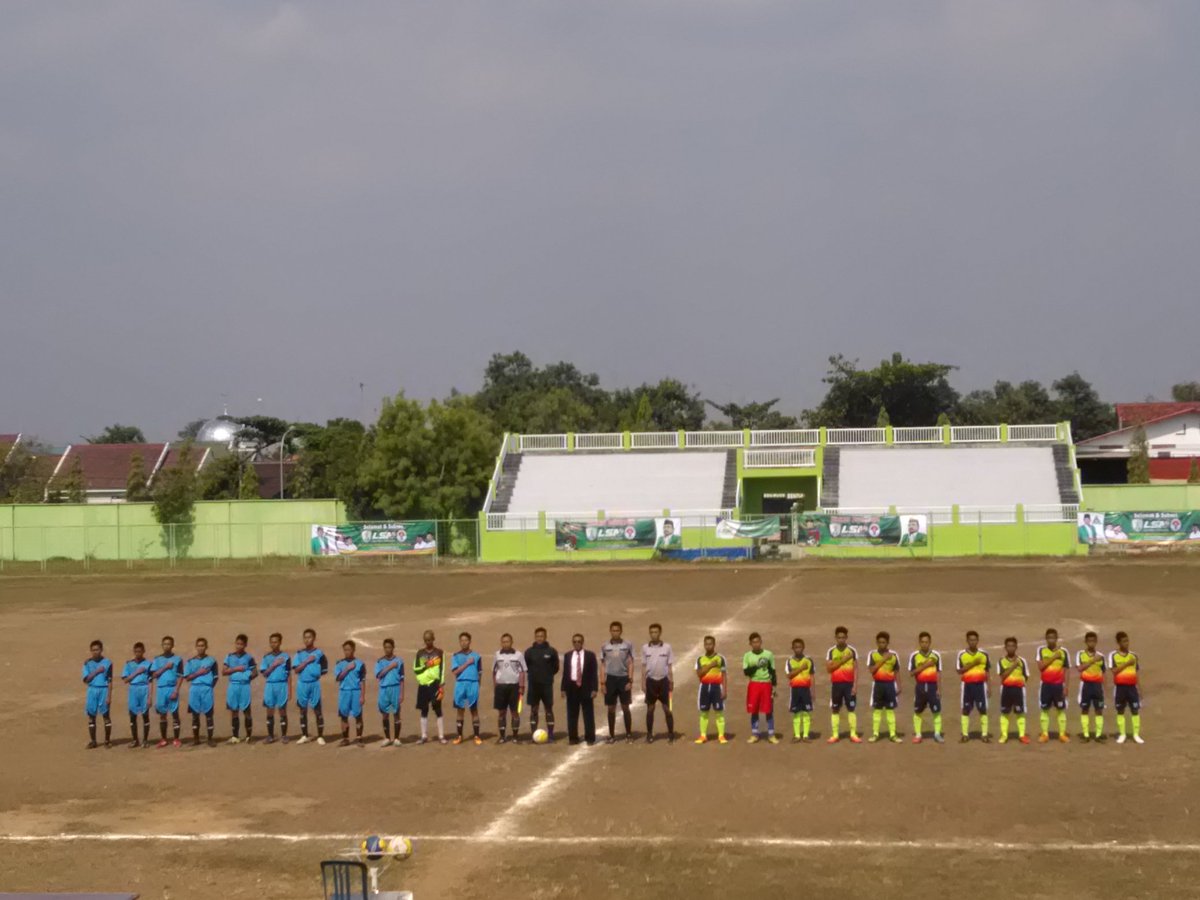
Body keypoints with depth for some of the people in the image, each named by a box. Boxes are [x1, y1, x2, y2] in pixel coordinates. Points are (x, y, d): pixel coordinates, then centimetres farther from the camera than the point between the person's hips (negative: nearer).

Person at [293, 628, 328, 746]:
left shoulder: (319, 652, -2)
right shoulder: (300, 653, 5)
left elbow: (324, 669, 4)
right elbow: (296, 669, -5)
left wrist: (318, 672, -7)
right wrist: (307, 661, -12)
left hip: (314, 683, -3)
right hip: (302, 684, 3)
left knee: (317, 709, -1)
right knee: (303, 710, 10)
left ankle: (320, 736, 5)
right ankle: (304, 736, 19)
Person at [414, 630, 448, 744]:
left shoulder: (439, 652, 1)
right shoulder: (420, 653, 10)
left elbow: (442, 669, -3)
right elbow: (415, 669, 5)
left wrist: (442, 685, -10)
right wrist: (425, 666, -11)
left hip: (434, 684, -3)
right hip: (423, 685, 3)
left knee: (438, 710, -3)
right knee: (424, 711, 6)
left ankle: (441, 736, -1)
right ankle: (424, 736, 12)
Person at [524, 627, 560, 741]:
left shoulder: (551, 651, -1)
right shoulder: (529, 651, 3)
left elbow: (556, 667, 6)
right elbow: (525, 667, 10)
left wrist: (548, 675, 2)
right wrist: (532, 674, 3)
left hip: (547, 685, -1)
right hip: (533, 685, 1)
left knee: (549, 710, 1)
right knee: (533, 710, 4)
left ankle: (551, 735, 4)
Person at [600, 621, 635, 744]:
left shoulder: (627, 645, 1)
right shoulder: (605, 646, 4)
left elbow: (630, 664, 2)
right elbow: (603, 665, 7)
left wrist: (630, 681, -5)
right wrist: (602, 682, 1)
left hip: (624, 678, -1)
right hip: (610, 678, 1)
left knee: (625, 707, 1)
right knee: (611, 708, 4)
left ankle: (629, 734, 10)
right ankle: (612, 735, 11)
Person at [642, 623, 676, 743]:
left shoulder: (667, 647, 0)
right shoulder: (645, 648, 3)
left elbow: (670, 666, 4)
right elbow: (644, 666, 7)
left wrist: (671, 682, 0)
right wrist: (643, 682, 2)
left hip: (663, 680, -1)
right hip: (651, 680, 1)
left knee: (667, 708, -1)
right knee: (650, 708, 6)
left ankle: (670, 734, 6)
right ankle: (649, 734, 12)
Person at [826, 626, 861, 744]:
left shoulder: (852, 651, 0)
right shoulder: (831, 652, 1)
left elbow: (855, 669, -1)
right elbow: (828, 669, -7)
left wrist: (855, 685, -8)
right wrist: (842, 660, -17)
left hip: (849, 683, -1)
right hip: (836, 684, 1)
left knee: (851, 709, -2)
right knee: (835, 709, 4)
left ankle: (853, 734, 2)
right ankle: (835, 735, 9)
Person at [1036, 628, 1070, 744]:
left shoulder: (1063, 651, -1)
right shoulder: (1041, 650, 0)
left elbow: (1066, 670, 2)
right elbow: (1040, 667, -11)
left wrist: (1065, 686, -3)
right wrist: (1053, 657, -16)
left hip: (1058, 684, 0)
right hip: (1046, 684, 1)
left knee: (1061, 709, 2)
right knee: (1044, 709, 4)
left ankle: (1062, 734, 7)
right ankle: (1044, 734, 9)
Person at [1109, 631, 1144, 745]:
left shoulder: (1133, 655, 7)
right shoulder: (1113, 655, -3)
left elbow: (1137, 673, 10)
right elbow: (1114, 670, -13)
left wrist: (1139, 688, 8)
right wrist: (1127, 663, -19)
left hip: (1132, 686, 2)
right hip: (1120, 687, -2)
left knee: (1135, 710, -2)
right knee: (1120, 711, 5)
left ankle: (1136, 735, 3)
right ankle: (1122, 735, 12)